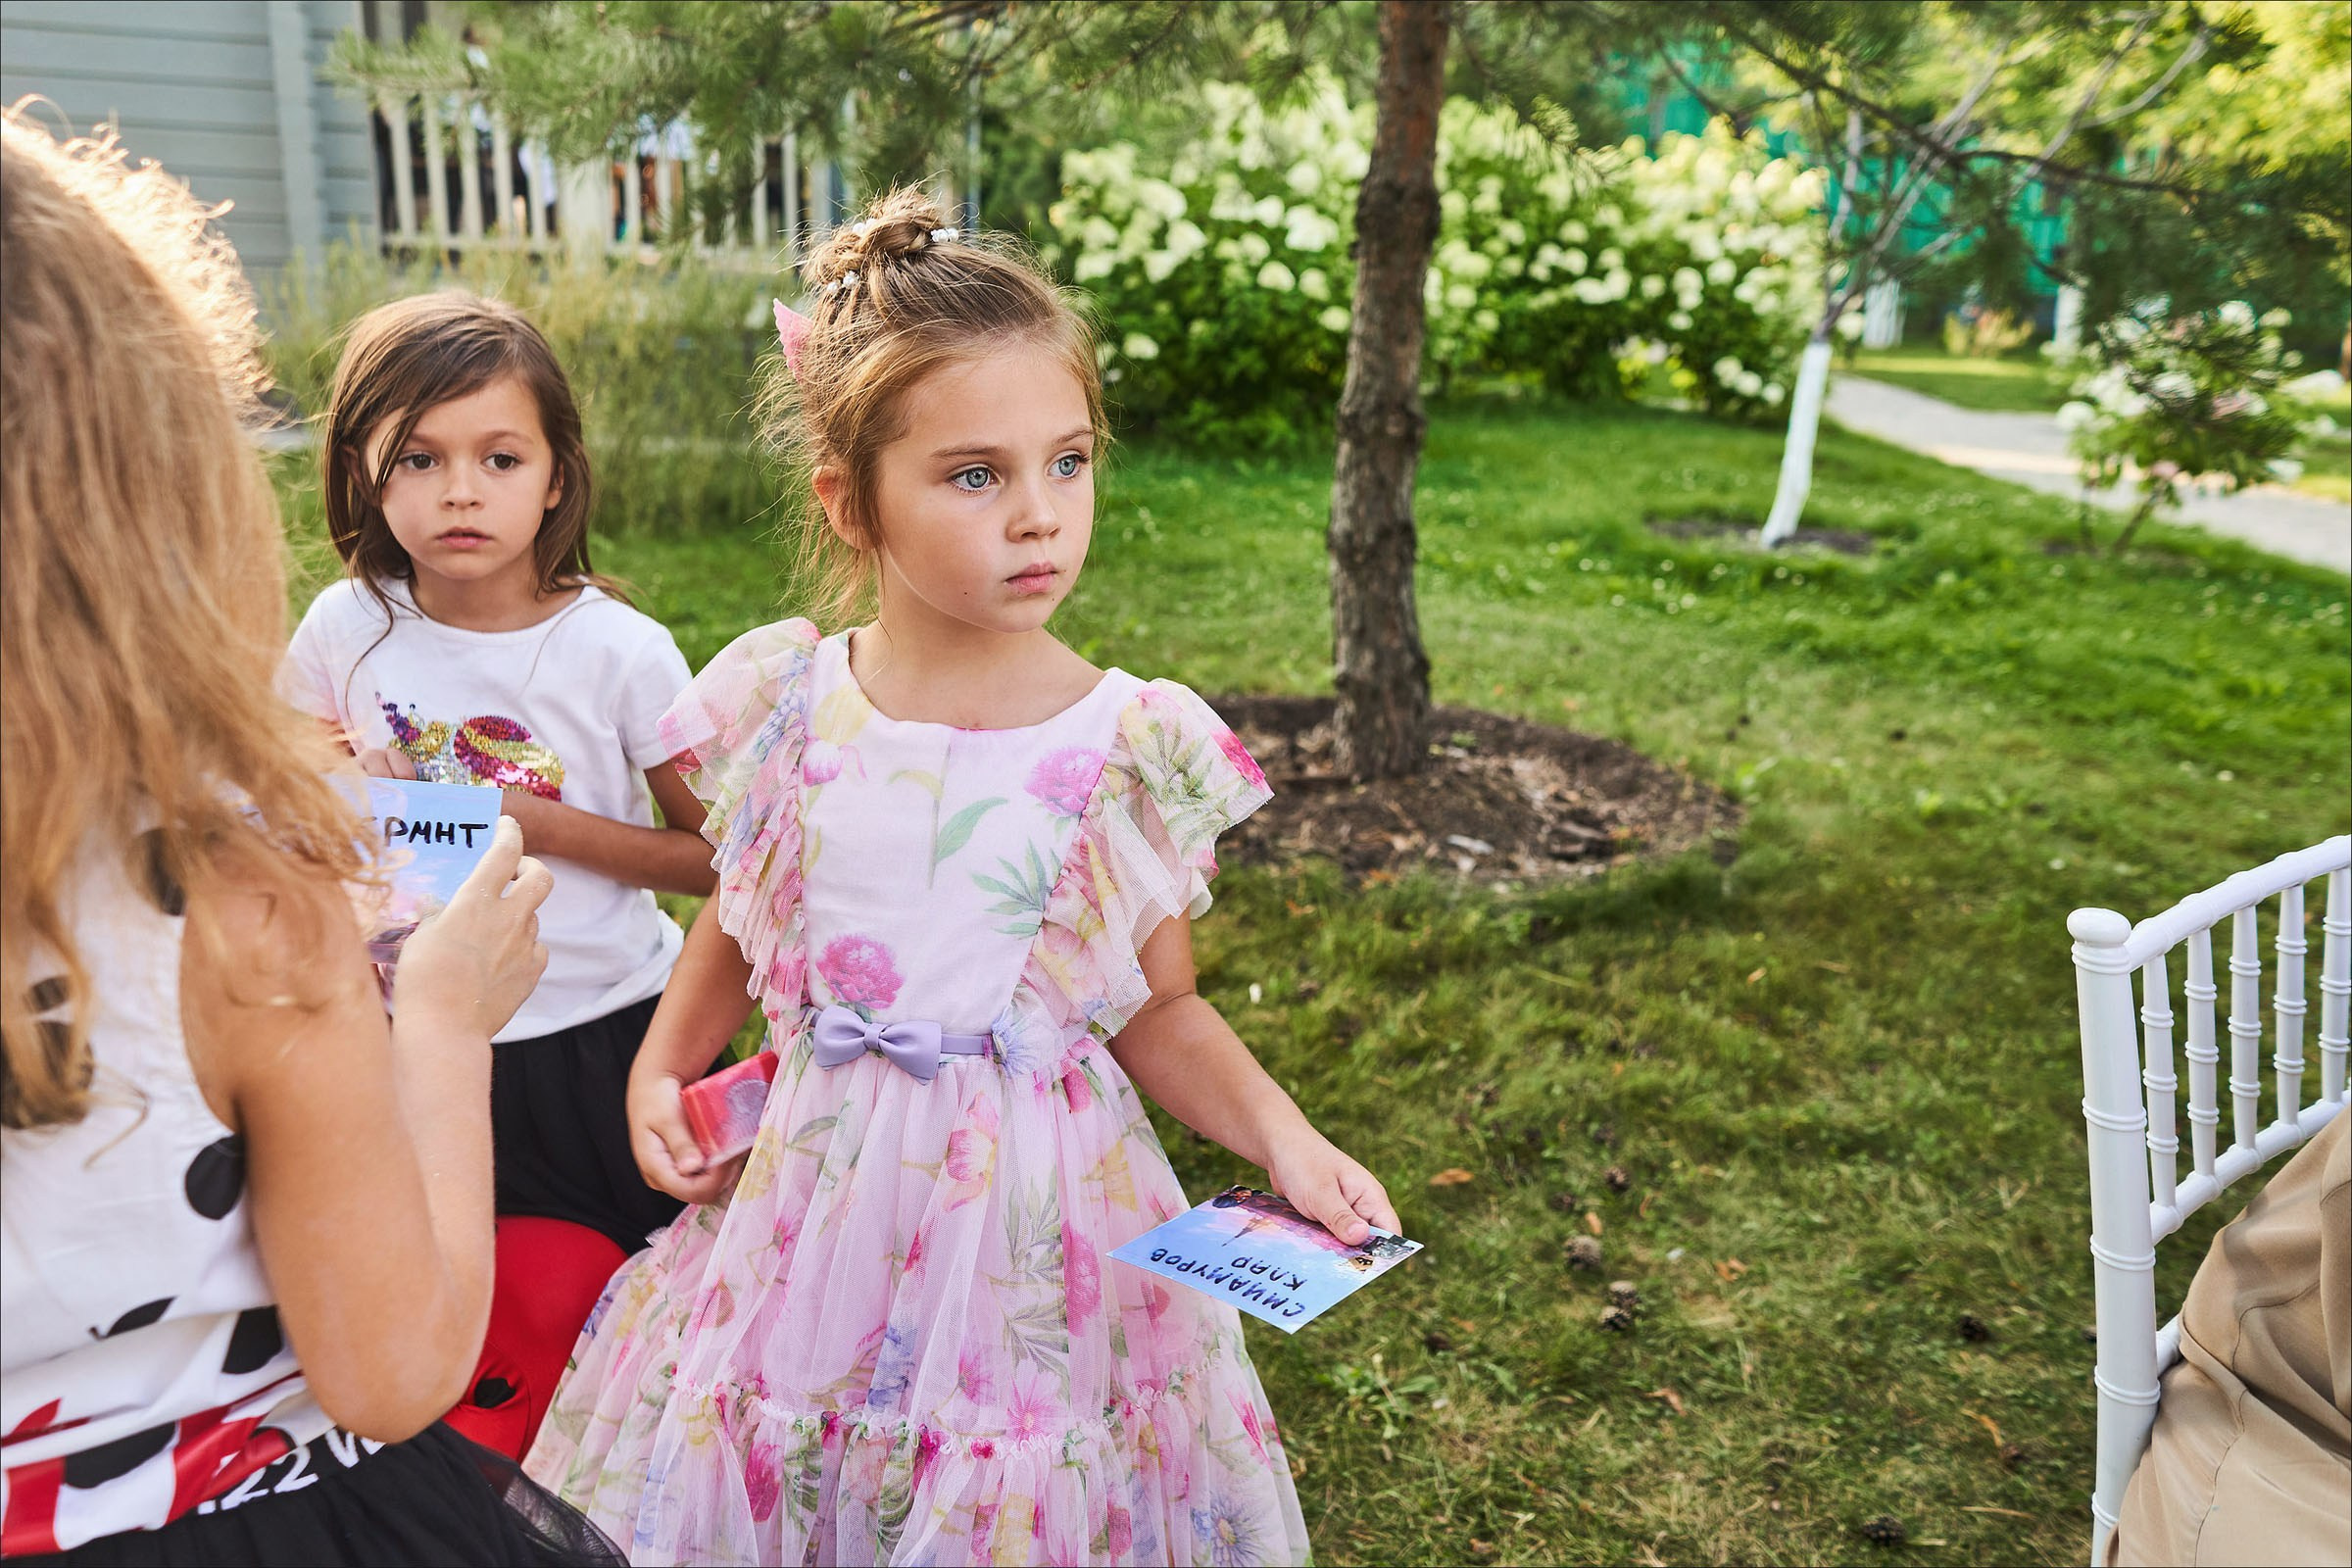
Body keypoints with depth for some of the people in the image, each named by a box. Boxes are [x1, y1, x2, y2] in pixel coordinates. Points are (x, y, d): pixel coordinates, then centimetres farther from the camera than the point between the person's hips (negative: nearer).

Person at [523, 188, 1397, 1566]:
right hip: (812, 1202, 2)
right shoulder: (782, 708, -6)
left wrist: (1280, 1135, -15)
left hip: (1040, 1217, -2)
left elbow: (1161, 1012, 0)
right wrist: (662, 1068, -3)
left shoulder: (1141, 747, -11)